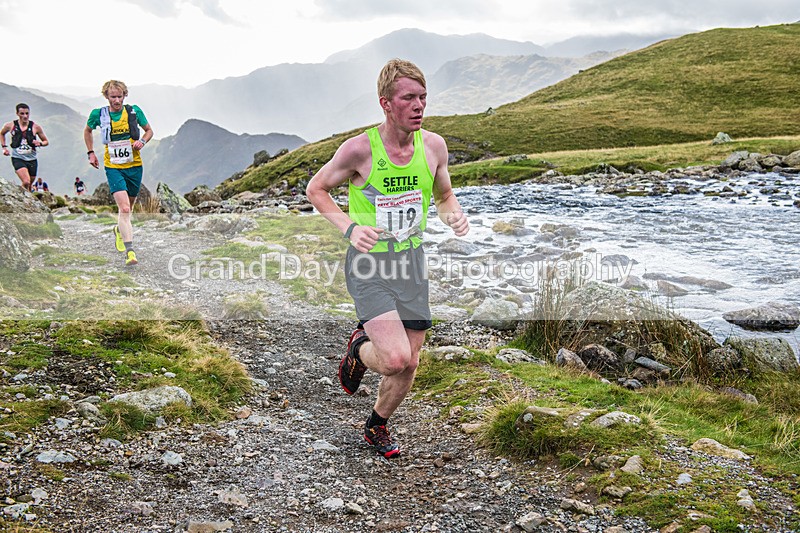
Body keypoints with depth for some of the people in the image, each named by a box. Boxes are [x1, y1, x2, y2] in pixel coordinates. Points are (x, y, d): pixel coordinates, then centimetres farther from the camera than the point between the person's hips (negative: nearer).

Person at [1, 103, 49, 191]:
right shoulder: (10, 125, -2)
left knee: (29, 185, 14)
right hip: (17, 158, -2)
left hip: (31, 160, 2)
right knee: (26, 182, -24)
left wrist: (40, 143, -13)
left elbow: (46, 141, 9)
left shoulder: (35, 127, -2)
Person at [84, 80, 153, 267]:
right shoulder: (98, 114, -2)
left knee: (128, 206, 17)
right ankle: (129, 251, -21)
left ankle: (119, 229, 50)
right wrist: (91, 153, 11)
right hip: (113, 167, -2)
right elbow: (87, 131, 18)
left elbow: (149, 131, 12)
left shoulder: (134, 111, -2)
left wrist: (141, 141, -8)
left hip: (134, 166, 2)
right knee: (124, 208, -17)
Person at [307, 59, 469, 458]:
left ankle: (377, 426, 39)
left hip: (411, 261, 5)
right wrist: (349, 227, -19)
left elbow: (444, 195, 14)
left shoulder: (433, 146, -4)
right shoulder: (360, 148, -16)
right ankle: (360, 349, 17)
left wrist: (453, 215, -10)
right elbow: (316, 189, -3)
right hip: (369, 264, -4)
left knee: (408, 365, 10)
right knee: (396, 358, -20)